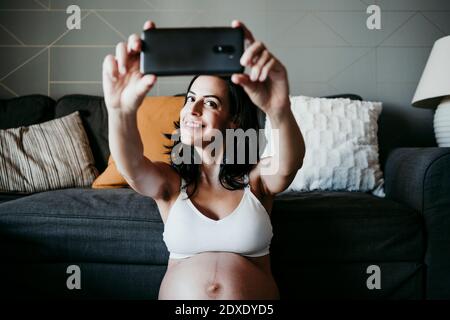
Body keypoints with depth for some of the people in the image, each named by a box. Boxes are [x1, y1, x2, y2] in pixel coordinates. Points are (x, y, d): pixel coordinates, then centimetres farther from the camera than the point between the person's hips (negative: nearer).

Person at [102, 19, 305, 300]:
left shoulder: (258, 177, -3)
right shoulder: (170, 182, -2)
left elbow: (290, 163, -23)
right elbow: (131, 166, -21)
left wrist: (279, 110, -42)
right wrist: (121, 109, -40)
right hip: (176, 292, 1)